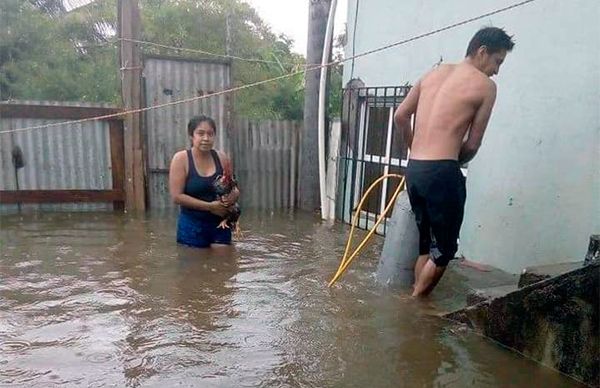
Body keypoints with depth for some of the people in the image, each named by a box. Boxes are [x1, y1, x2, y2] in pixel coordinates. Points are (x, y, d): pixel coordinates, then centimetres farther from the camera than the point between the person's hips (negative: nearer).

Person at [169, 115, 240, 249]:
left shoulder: (222, 158, 2)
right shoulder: (181, 159, -7)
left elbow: (234, 188, 13)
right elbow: (177, 196, -13)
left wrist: (234, 195, -12)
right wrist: (210, 206, -17)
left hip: (220, 225, 3)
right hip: (192, 226, -2)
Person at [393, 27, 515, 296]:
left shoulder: (433, 74, 17)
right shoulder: (485, 85, 0)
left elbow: (400, 117, 15)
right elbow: (472, 145, 1)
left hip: (414, 169, 7)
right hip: (442, 173, -7)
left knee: (426, 243, 19)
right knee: (444, 249, 8)